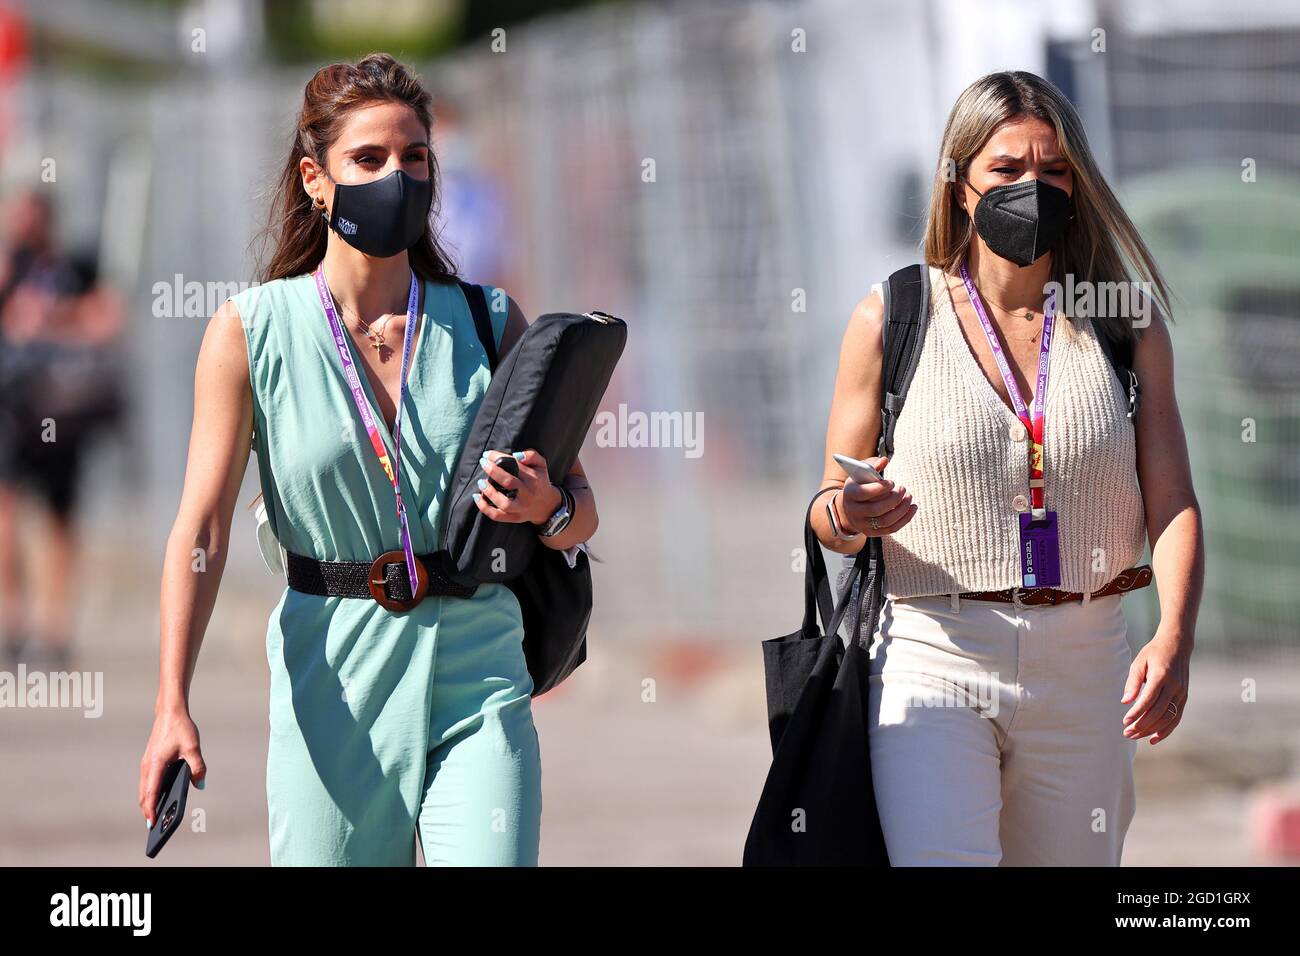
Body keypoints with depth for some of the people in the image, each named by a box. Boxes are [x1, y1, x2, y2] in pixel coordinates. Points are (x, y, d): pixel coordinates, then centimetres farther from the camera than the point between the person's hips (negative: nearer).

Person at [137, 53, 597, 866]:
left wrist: (548, 509, -15)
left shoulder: (488, 324, 4)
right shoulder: (251, 332, -2)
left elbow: (583, 514, 9)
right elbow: (202, 528, -7)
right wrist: (172, 706, -17)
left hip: (476, 682, 1)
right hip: (330, 684, -1)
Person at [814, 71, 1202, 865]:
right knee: (935, 861, -22)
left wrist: (1175, 640, -16)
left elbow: (1172, 502, 1)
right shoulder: (891, 321, 3)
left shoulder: (1127, 329, 8)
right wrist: (847, 517, -19)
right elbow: (831, 517, 6)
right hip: (932, 653, -2)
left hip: (1084, 662, 3)